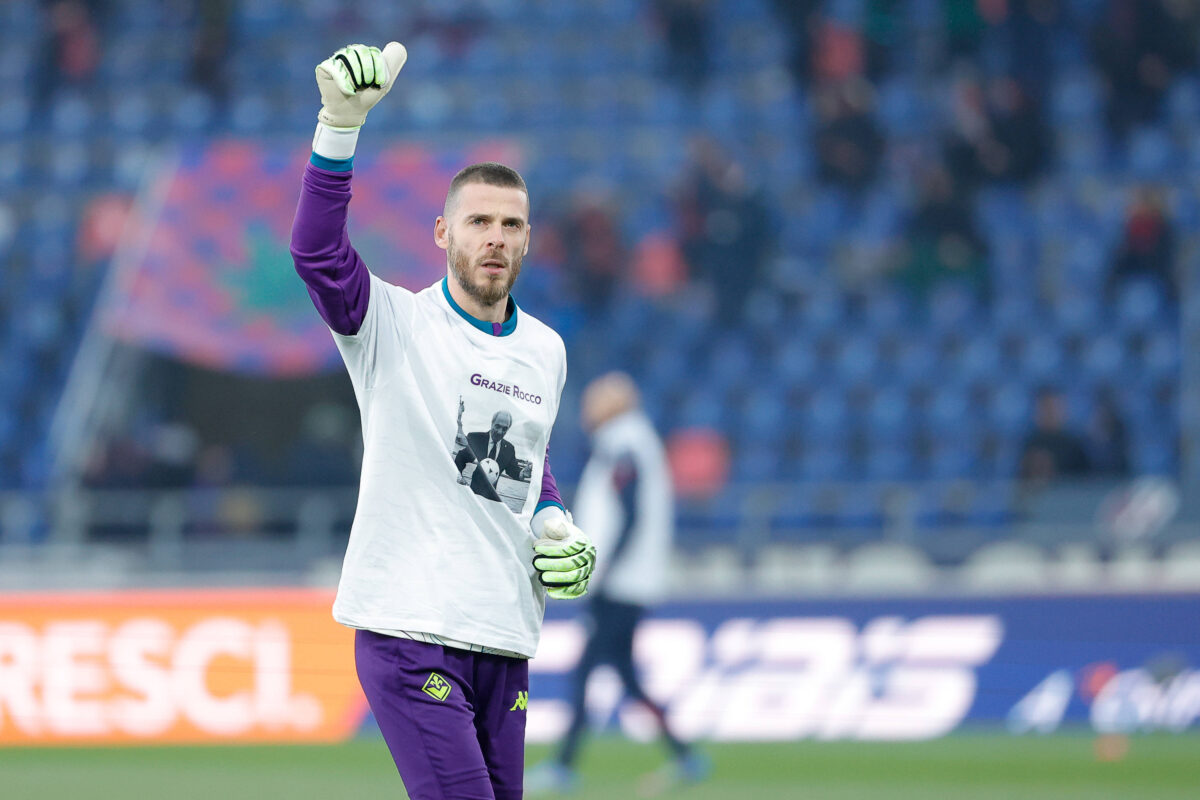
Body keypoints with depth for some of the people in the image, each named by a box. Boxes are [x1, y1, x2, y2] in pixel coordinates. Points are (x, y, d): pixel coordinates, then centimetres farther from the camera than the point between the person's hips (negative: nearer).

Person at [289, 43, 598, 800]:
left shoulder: (546, 351, 14)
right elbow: (317, 252, -22)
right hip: (409, 632, -6)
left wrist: (554, 523, 9)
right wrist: (340, 125, -34)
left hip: (505, 641, 6)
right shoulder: (395, 325, -4)